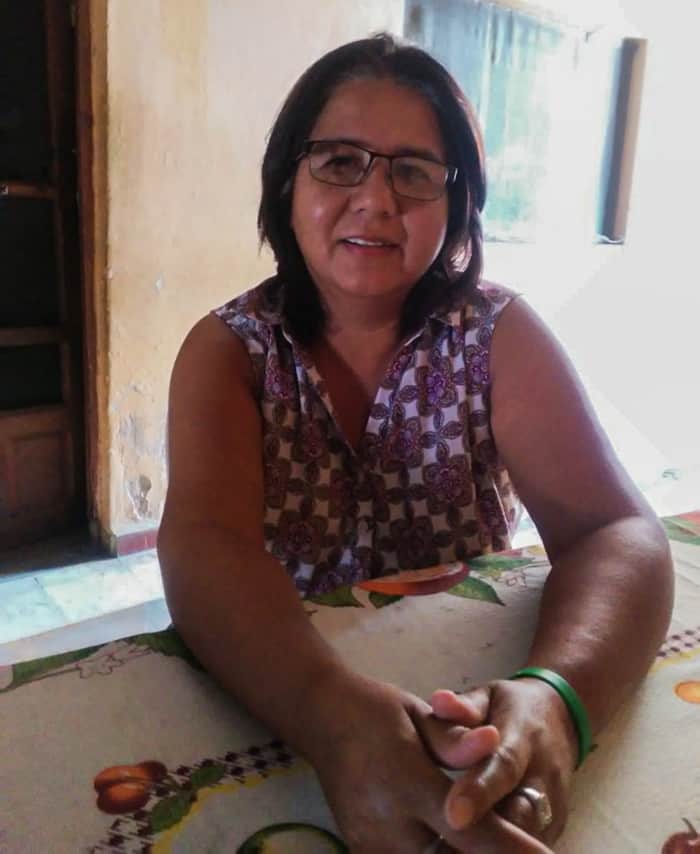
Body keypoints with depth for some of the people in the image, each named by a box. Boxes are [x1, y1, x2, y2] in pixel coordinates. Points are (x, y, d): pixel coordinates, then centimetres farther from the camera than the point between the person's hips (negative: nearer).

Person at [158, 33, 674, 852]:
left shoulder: (497, 332, -7)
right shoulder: (228, 347, -7)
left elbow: (618, 531, -17)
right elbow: (205, 544, -22)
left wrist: (553, 696, -36)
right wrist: (339, 714, -40)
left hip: (471, 689, 1)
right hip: (275, 712, 0)